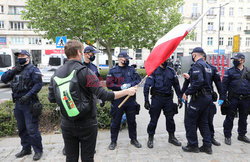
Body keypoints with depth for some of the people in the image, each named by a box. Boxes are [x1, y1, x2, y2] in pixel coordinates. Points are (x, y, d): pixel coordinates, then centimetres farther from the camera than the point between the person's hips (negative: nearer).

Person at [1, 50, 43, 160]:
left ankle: (38, 150, 11)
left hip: (29, 104, -7)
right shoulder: (16, 69, 15)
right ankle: (26, 149, 33)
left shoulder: (33, 69, -7)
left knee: (32, 129, -4)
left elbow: (38, 84, -16)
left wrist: (28, 95, -24)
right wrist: (13, 71, -5)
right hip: (18, 103, 8)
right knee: (21, 129, 17)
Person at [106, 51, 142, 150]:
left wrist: (130, 85, -17)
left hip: (131, 99, 3)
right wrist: (121, 87, -19)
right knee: (115, 121, 8)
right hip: (118, 99, -2)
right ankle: (113, 141, 25)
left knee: (132, 121, 15)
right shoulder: (113, 71, 0)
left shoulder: (131, 69, 9)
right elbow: (109, 84, -8)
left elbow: (138, 80, 1)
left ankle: (133, 139, 33)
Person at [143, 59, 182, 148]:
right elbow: (147, 86, -10)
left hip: (168, 98, 4)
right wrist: (146, 100, -14)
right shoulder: (154, 70, -7)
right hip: (157, 98, -3)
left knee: (170, 118, 11)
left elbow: (176, 85, 13)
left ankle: (171, 137, 30)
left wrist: (180, 97, 9)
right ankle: (150, 138, 21)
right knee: (154, 119, 4)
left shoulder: (171, 71, 6)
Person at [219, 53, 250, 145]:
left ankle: (242, 135, 32)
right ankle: (227, 136, 14)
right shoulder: (230, 71, -2)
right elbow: (224, 85, -6)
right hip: (233, 99, -4)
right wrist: (222, 98, -12)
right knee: (230, 118, 2)